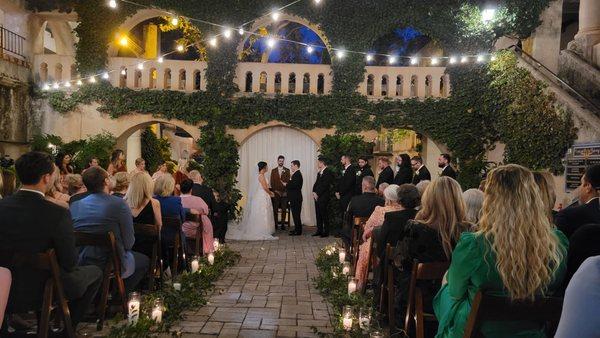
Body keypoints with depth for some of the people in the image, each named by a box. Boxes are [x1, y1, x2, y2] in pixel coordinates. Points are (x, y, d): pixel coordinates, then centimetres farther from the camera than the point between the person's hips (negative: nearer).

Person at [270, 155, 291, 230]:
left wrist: (285, 191, -9)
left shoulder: (287, 170, 6)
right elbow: (272, 182, 6)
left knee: (284, 209, 1)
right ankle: (275, 224, 7)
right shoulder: (273, 170, 9)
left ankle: (283, 224, 8)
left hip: (284, 193, 0)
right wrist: (275, 191, -4)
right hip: (275, 192, 1)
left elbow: (288, 181, 1)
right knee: (275, 209, 1)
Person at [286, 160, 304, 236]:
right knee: (295, 214, 15)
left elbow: (294, 185, -24)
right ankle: (297, 229, 23)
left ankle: (298, 231, 0)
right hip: (295, 198, 10)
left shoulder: (297, 175, -16)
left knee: (296, 214, -5)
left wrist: (286, 185, -12)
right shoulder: (296, 174, 16)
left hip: (296, 198, -10)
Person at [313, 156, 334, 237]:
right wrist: (314, 192, 2)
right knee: (318, 214, 11)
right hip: (317, 196, 8)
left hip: (323, 197, -8)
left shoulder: (328, 172, -10)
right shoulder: (319, 173, 17)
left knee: (324, 214, -4)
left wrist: (317, 194, -14)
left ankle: (326, 232, 3)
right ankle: (319, 230, 18)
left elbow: (325, 185, -16)